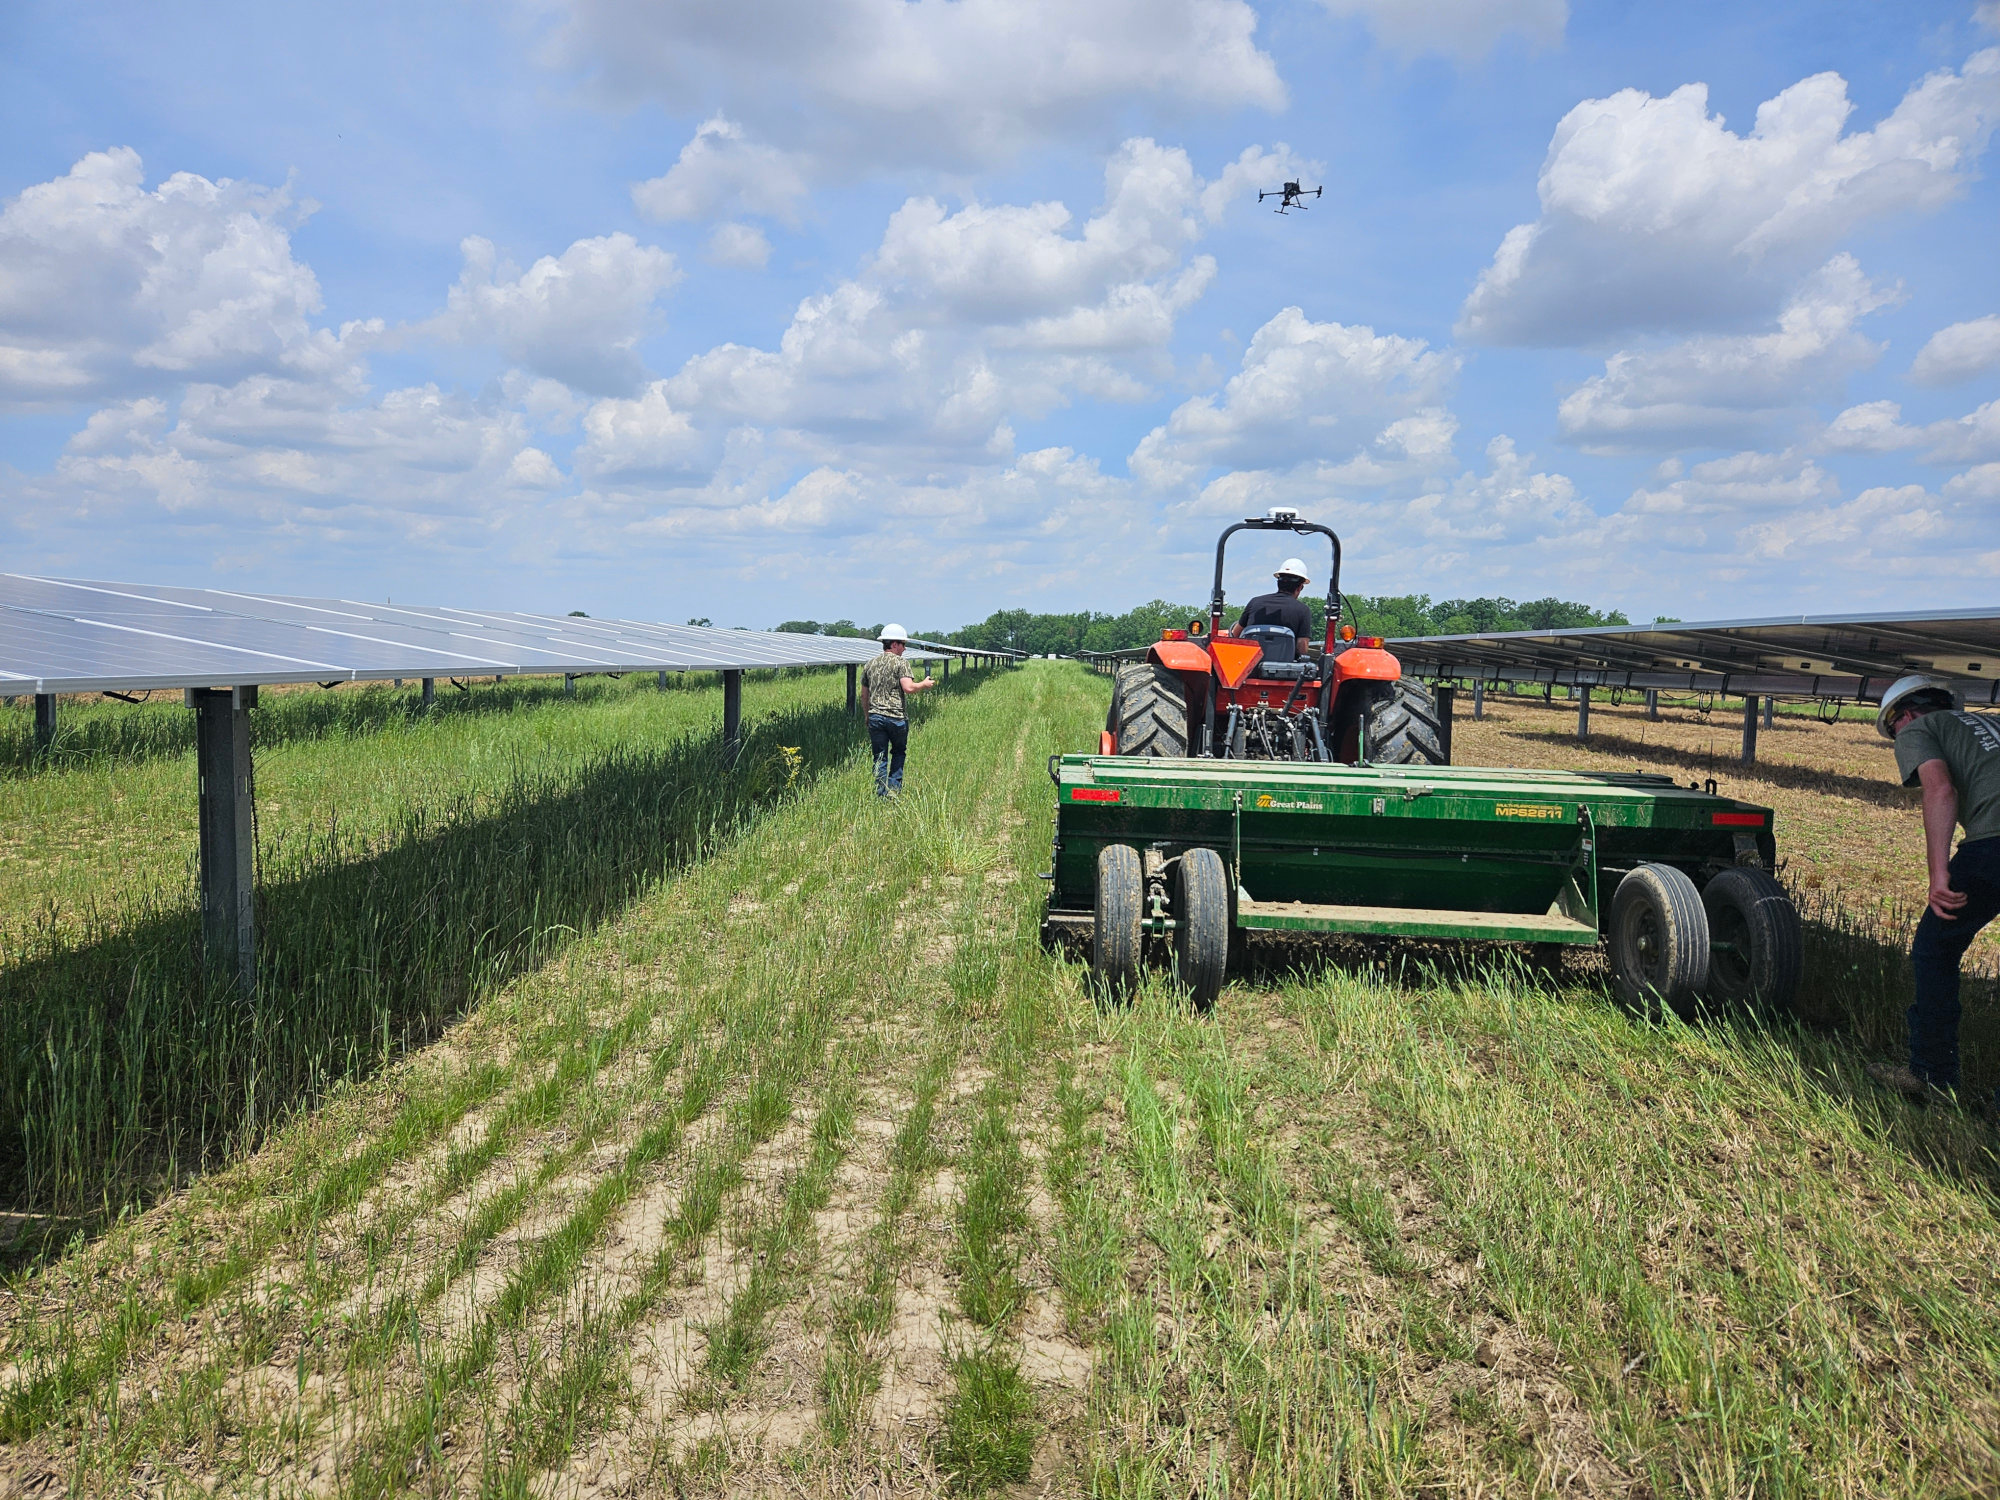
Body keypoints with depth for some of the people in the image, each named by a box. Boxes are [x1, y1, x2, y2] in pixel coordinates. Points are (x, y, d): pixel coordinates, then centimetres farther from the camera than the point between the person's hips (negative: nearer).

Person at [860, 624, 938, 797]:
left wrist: (867, 716, 25)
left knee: (880, 758, 6)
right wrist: (924, 684, 0)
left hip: (875, 717, 4)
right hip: (896, 717, -4)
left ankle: (881, 794, 4)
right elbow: (908, 687, -18)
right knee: (899, 752, 16)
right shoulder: (899, 662, -5)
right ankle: (894, 788, 9)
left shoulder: (870, 664, 11)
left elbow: (864, 695, 15)